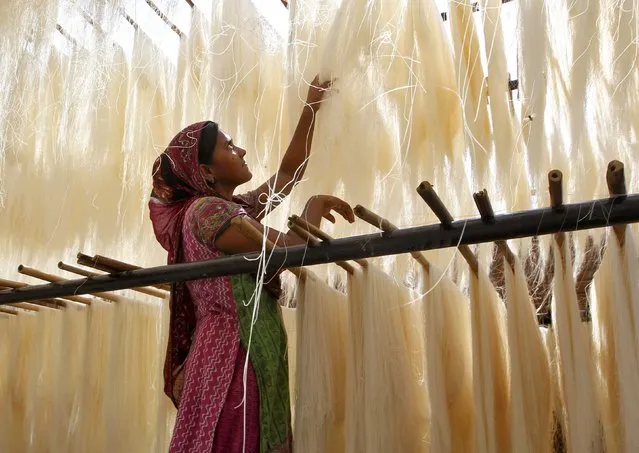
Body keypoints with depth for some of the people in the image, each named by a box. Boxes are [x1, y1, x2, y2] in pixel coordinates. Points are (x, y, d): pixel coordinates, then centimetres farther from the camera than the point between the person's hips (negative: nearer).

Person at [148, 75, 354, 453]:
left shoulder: (236, 207, 16)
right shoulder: (205, 210, -11)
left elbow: (289, 171, 25)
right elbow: (287, 247, -20)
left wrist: (311, 109, 21)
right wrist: (314, 211, -1)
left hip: (253, 358, 9)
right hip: (231, 357, -9)